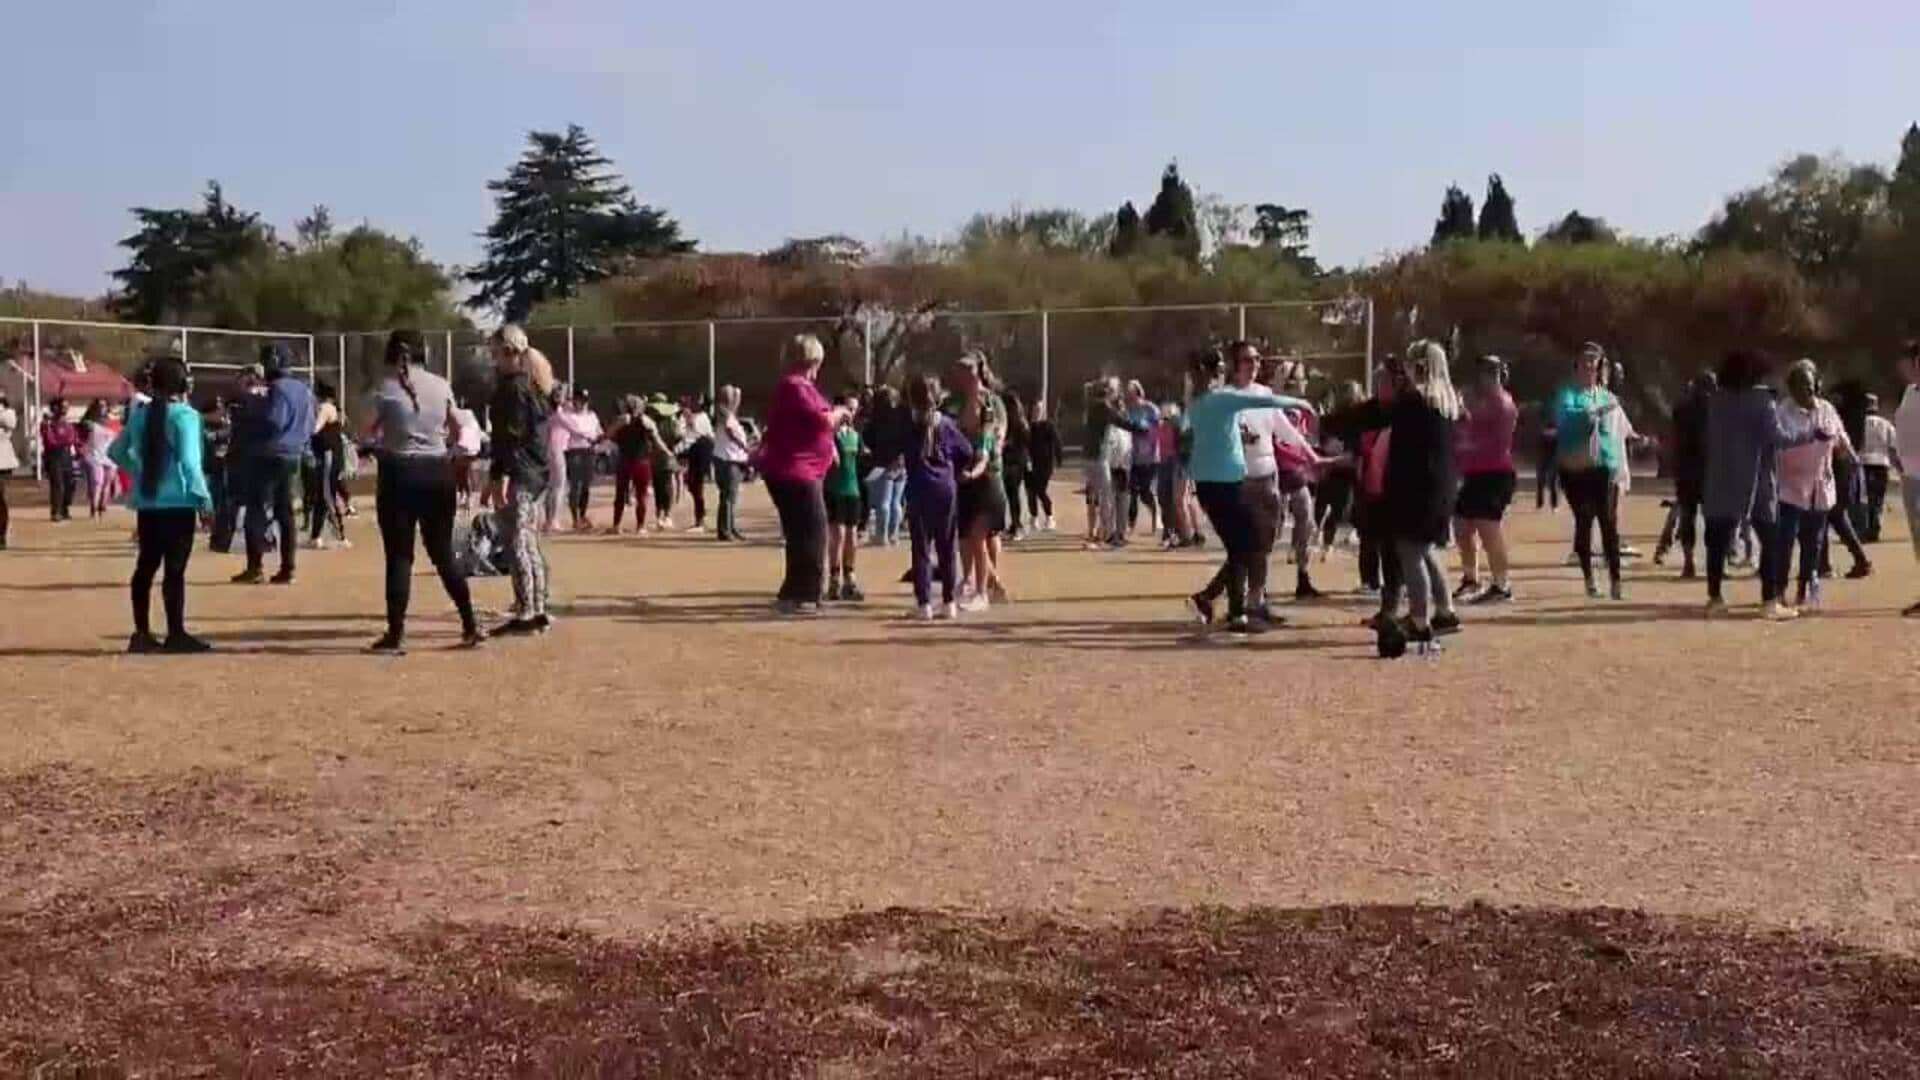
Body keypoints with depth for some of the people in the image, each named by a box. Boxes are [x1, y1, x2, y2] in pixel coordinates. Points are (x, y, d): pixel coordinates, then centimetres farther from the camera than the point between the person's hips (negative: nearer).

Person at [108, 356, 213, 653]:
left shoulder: (140, 415, 7)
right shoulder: (185, 415, -12)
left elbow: (116, 452, 14)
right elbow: (189, 461, -18)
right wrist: (204, 497, -12)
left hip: (146, 502, 6)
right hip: (178, 503, -6)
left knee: (146, 565, 13)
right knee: (174, 569, -3)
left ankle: (142, 633, 17)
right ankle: (176, 635, -1)